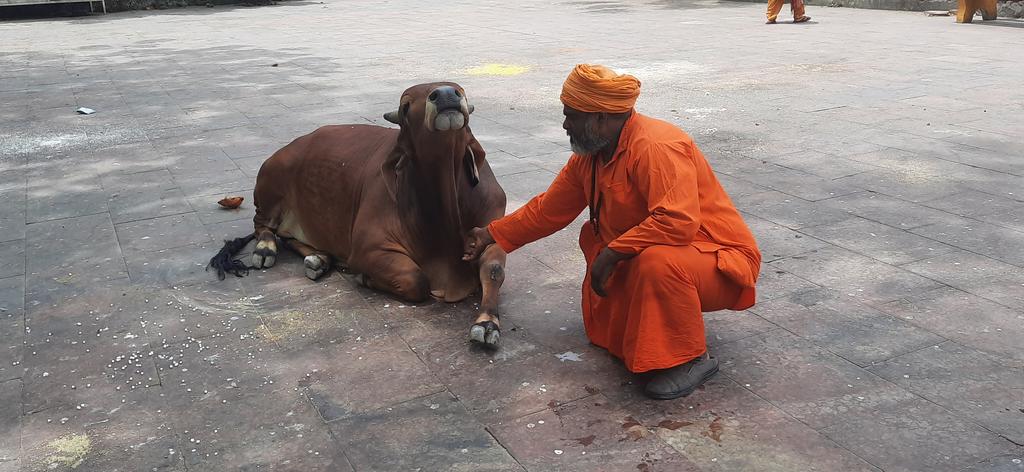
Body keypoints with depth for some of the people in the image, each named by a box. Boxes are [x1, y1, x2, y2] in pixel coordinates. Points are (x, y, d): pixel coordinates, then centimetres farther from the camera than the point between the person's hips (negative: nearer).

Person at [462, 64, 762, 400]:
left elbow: (678, 222, -38)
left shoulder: (657, 147, -26)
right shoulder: (589, 156, 2)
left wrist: (612, 253, -29)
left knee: (658, 262, -37)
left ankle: (692, 359, -14)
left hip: (721, 260, -9)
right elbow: (549, 209, 12)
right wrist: (492, 235, 14)